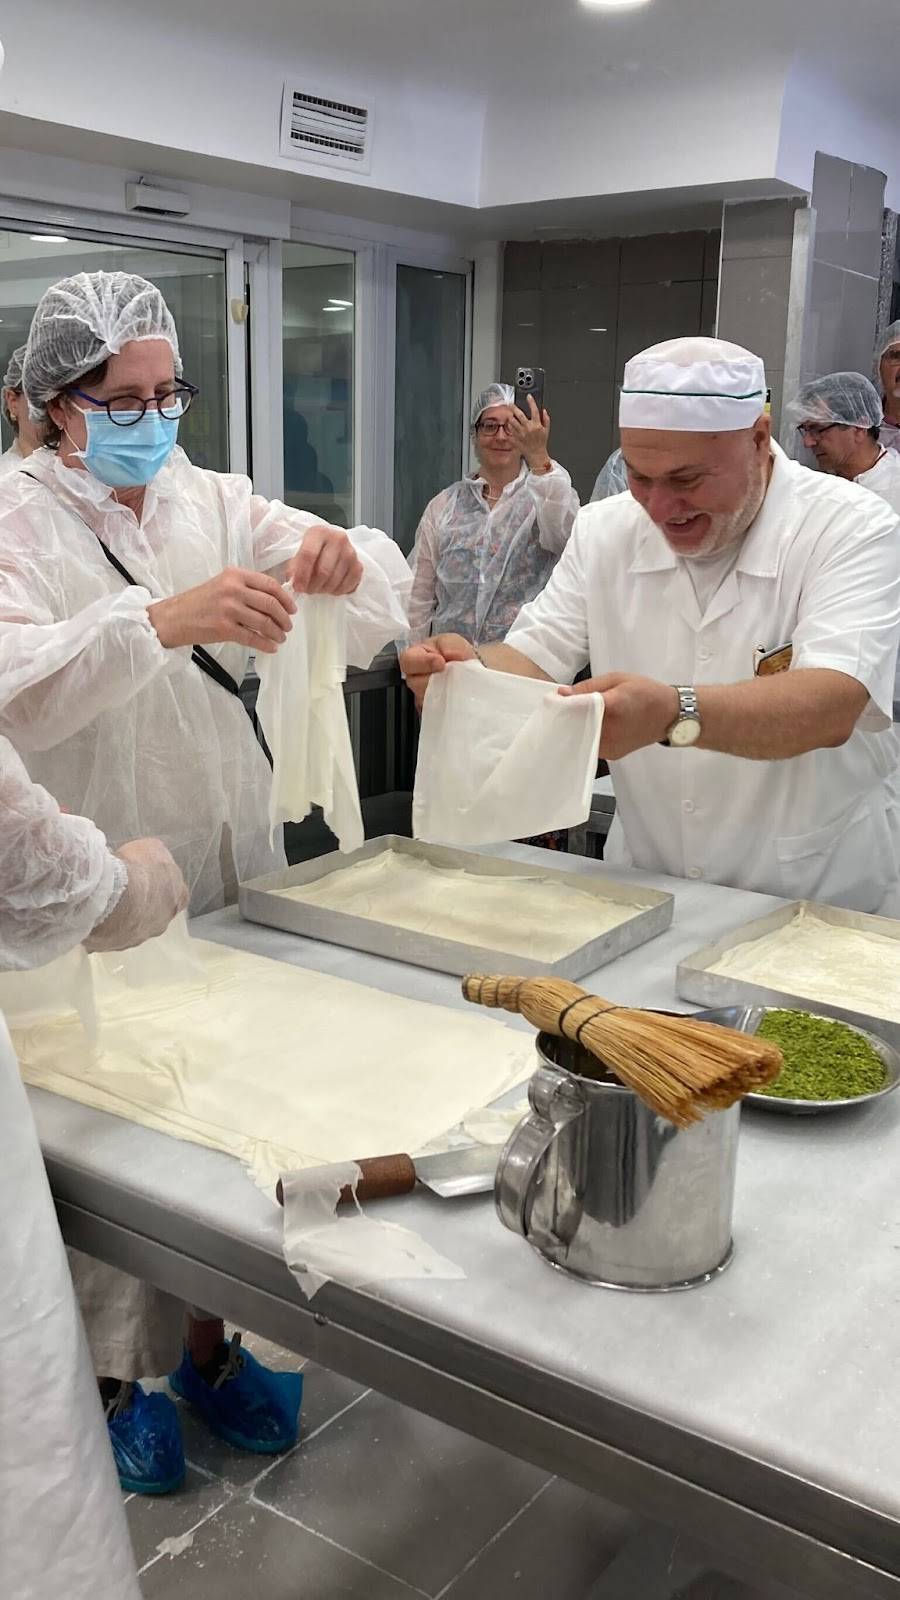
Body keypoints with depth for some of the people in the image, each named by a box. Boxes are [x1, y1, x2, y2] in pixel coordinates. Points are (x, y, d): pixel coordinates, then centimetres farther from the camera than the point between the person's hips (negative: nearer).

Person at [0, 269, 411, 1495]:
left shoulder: (213, 505, 9)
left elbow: (381, 597, 5)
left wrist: (342, 563, -19)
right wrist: (165, 621, -36)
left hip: (232, 869, 4)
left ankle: (208, 1343, 33)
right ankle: (110, 1372, 27)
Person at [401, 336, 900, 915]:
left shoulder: (851, 529, -12)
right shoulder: (605, 531, 3)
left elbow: (833, 707, -25)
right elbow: (534, 659, 1)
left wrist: (673, 713, -42)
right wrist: (472, 670, -22)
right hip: (642, 885, 2)